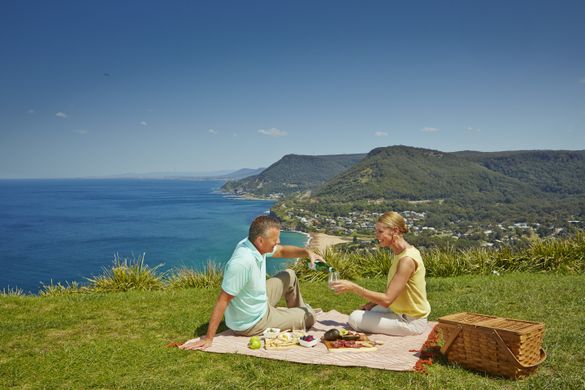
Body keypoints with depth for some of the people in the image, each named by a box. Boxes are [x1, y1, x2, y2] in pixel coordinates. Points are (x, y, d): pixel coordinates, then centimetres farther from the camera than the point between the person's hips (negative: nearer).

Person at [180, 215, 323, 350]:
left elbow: (282, 251, 6)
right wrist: (208, 338, -30)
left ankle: (298, 311, 40)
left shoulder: (255, 245, -12)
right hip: (251, 324, -8)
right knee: (309, 317, 0)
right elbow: (223, 300, -34)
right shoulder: (242, 263, -38)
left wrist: (307, 252, -11)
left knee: (289, 276, 19)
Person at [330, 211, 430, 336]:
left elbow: (387, 299, -29)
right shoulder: (400, 253, 4)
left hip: (411, 322, -9)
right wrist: (372, 304, 0)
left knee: (355, 318, -11)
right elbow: (391, 292, 10)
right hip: (402, 311, 9)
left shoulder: (407, 259, -26)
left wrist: (353, 287, -28)